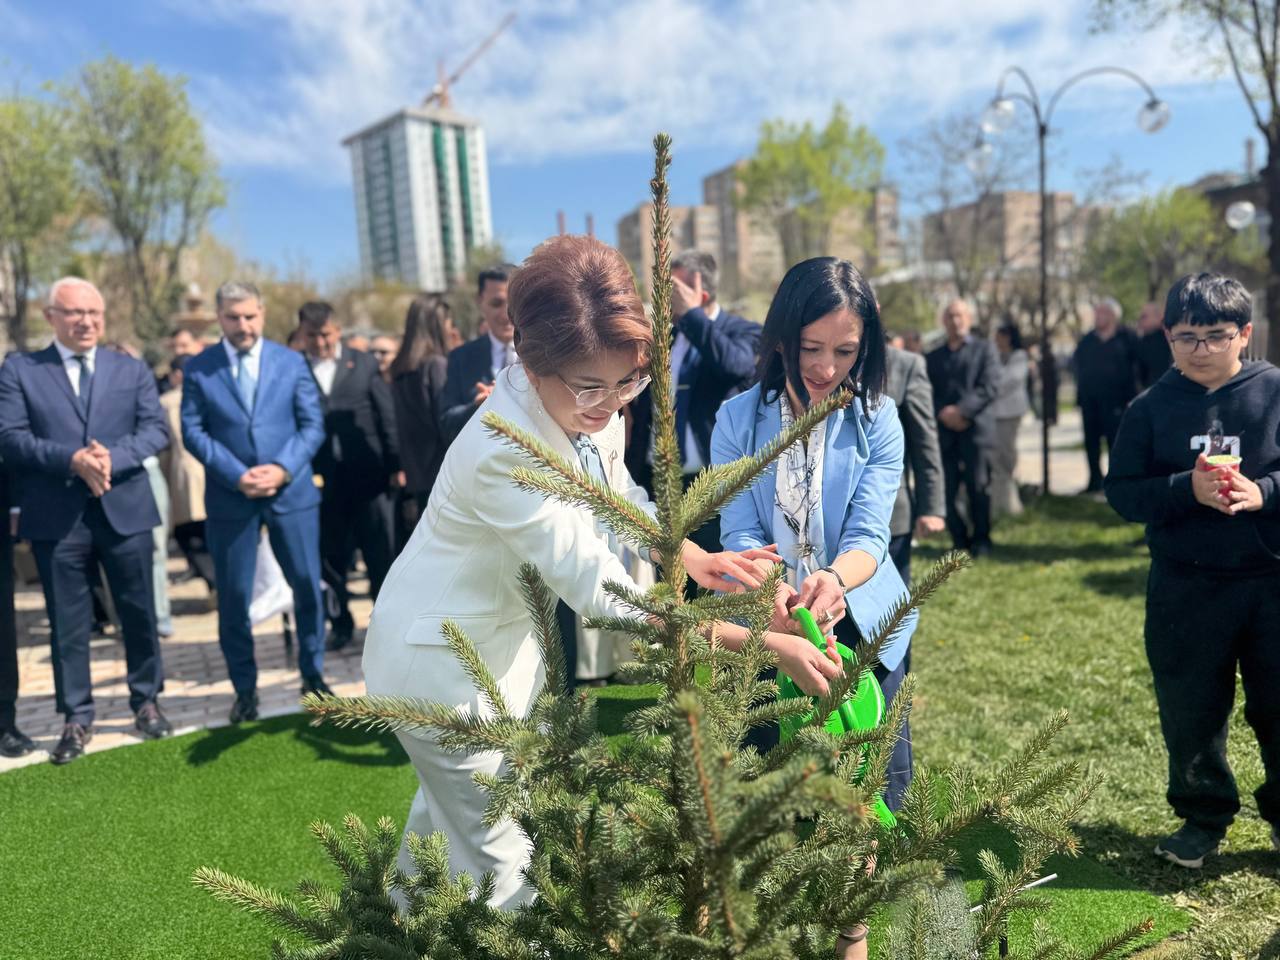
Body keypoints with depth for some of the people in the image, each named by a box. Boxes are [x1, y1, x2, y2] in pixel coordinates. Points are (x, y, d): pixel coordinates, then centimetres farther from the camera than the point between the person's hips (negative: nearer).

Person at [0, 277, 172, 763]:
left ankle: (146, 702, 25)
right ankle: (77, 718, 19)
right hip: (56, 516, -1)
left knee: (139, 612, 9)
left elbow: (156, 429, -1)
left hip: (124, 508, 1)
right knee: (67, 621, 7)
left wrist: (112, 458, -18)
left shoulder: (132, 369, 10)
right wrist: (72, 459, -20)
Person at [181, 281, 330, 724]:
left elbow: (312, 424, 1)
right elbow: (193, 431, -2)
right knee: (233, 595, 5)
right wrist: (237, 475, -14)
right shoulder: (198, 368, 3)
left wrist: (282, 469, -13)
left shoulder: (292, 362, 5)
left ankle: (312, 674, 24)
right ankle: (245, 688, 20)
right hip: (229, 497, 0)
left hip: (291, 491, 1)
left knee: (307, 585, 6)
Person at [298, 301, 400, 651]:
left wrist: (394, 465, -1)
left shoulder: (364, 364, 6)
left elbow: (387, 417, 4)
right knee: (329, 556, 9)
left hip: (367, 475, 0)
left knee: (380, 554, 4)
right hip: (320, 481, 0)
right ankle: (341, 623, 24)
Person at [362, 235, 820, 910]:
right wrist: (764, 644, -36)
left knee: (447, 807, 28)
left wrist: (693, 557, -17)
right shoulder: (504, 454, -37)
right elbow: (604, 591, -37)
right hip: (443, 664, -8)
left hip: (506, 639, 8)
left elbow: (621, 499, 3)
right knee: (499, 858, 4)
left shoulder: (591, 408, -14)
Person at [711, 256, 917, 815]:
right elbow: (740, 537, -10)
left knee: (879, 798, 8)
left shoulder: (877, 420, -6)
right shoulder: (738, 419, -6)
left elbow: (868, 535, -13)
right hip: (767, 625, 0)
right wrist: (771, 590, -33)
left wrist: (834, 579, -37)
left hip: (863, 627, 0)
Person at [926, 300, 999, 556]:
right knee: (946, 489, -3)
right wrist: (943, 413, -10)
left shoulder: (985, 350, 10)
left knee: (978, 489, -3)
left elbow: (988, 388, -3)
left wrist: (961, 411, -14)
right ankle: (960, 540, 11)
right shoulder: (933, 357, 18)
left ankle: (981, 540, 12)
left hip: (976, 429, -2)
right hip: (944, 432, 2)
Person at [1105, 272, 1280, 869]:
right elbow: (1121, 491, -4)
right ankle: (1202, 817, 32)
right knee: (1189, 715, 12)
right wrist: (1186, 490, -20)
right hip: (1184, 590, 1)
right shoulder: (1151, 408, -1)